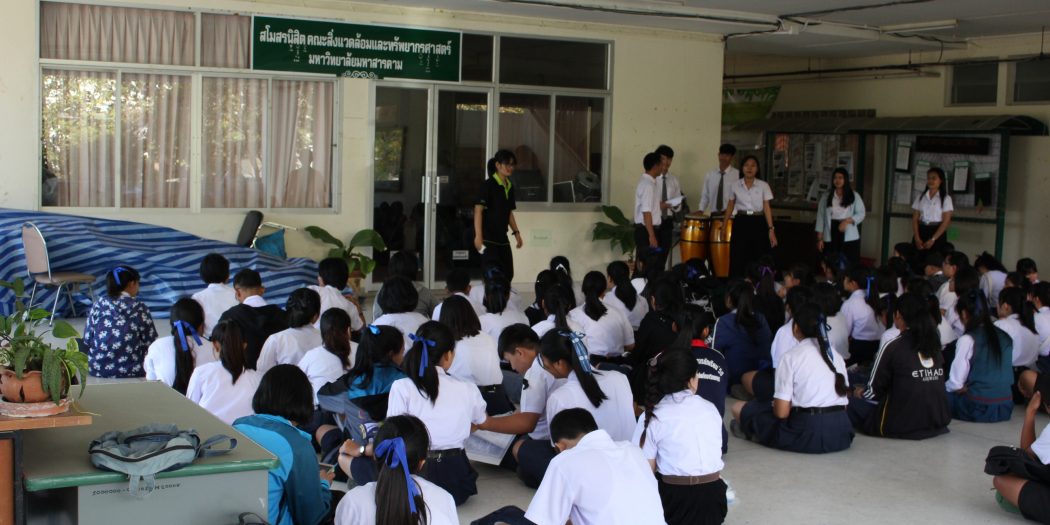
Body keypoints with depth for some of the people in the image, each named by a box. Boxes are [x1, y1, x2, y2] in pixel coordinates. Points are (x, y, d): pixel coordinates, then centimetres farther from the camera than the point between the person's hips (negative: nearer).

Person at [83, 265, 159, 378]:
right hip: (131, 371, -3)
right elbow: (150, 344, -6)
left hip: (98, 369, 3)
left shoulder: (99, 305, 0)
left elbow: (87, 340, 2)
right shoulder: (140, 308, -6)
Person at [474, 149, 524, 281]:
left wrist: (516, 232, 19)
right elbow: (478, 210, -15)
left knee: (507, 274, 6)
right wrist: (478, 236, -22)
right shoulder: (489, 185, -10)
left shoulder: (509, 186, 12)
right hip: (488, 237, -8)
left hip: (502, 237, 8)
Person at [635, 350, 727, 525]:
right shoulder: (710, 408, 4)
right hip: (713, 498, 4)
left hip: (675, 500, -4)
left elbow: (647, 470, -5)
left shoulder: (652, 417, -5)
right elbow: (714, 455, 14)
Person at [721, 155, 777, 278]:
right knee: (738, 260, 1)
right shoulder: (735, 186, 3)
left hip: (758, 223, -1)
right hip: (740, 223, 1)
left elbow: (767, 208, -4)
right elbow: (730, 206, 13)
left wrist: (771, 229, -11)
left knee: (759, 260, 1)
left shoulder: (763, 186, -2)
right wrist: (724, 225, 12)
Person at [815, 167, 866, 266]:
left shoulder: (854, 196, 7)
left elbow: (861, 214, 3)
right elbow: (820, 218, 7)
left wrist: (847, 221, -14)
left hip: (849, 237, -1)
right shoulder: (825, 197, 9)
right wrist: (820, 238, 1)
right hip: (830, 237, 1)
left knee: (850, 264, -5)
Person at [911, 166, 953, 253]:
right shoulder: (920, 197, 11)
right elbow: (915, 219, 6)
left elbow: (946, 222, -5)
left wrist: (933, 239, -13)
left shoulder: (946, 199, 0)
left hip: (937, 233, -3)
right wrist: (917, 238, -8)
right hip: (921, 231, 3)